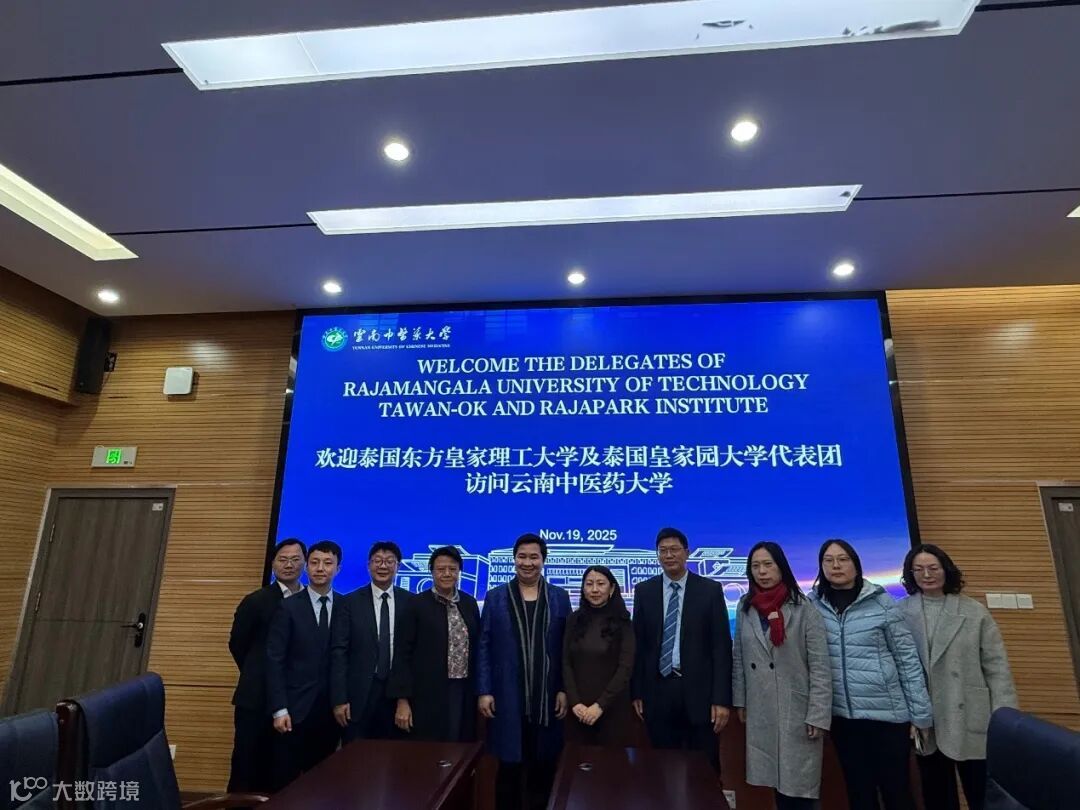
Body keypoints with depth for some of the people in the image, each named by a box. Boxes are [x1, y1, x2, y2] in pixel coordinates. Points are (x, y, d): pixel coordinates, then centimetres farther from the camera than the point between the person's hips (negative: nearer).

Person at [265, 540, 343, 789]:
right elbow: (274, 661, -6)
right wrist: (279, 709, -11)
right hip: (295, 708, -2)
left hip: (330, 709, 2)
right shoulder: (289, 607, -3)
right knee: (286, 781, 6)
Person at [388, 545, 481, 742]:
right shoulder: (417, 604, -6)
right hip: (428, 696, -4)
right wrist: (402, 700, -10)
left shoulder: (470, 603, 8)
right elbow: (403, 654, -7)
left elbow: (476, 648, 13)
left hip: (465, 694, 4)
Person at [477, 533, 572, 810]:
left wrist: (564, 690, -1)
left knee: (544, 768, 10)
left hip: (547, 698, 1)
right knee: (509, 768, 8)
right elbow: (484, 647, 1)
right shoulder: (495, 597, 2)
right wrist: (484, 691, -4)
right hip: (507, 698, -1)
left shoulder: (559, 597, 4)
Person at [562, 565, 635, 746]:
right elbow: (566, 664, 3)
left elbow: (625, 668, -9)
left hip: (612, 707, -2)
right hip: (578, 709, 2)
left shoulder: (622, 622, -4)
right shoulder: (574, 619, 3)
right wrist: (574, 702, -8)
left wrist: (600, 705, -13)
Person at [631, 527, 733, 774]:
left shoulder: (710, 590, -2)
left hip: (698, 690, -1)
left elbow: (721, 646, -4)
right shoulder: (644, 591, 4)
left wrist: (722, 699, -8)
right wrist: (637, 692, 4)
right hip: (658, 691, 2)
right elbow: (638, 644, 6)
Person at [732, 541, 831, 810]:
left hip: (797, 713, -3)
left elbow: (821, 667, -9)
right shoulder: (745, 608, 4)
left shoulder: (803, 609, -9)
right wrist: (740, 701, 9)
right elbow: (739, 659, 10)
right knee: (777, 781, 10)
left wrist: (818, 715, -12)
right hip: (760, 713, 4)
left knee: (799, 786, 2)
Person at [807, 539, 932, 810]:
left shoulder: (881, 602, -8)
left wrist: (920, 714, -4)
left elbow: (908, 658, -4)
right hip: (842, 716, 2)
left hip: (888, 713, -2)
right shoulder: (812, 604, -2)